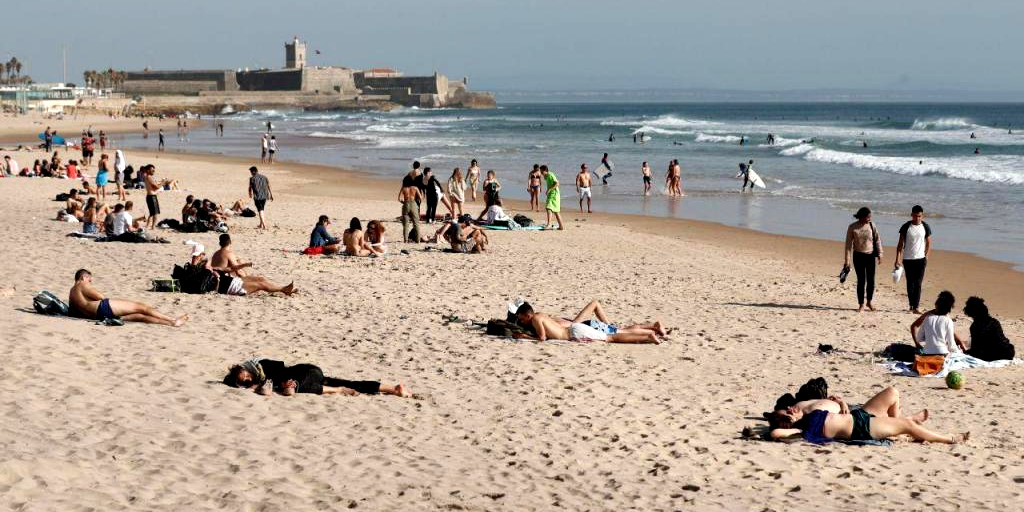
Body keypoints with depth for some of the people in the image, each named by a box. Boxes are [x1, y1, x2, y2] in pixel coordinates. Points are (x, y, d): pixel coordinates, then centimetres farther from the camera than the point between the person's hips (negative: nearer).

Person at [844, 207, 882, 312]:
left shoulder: (871, 225, -1)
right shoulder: (852, 228, -7)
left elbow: (877, 240, 5)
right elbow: (849, 244, -4)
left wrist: (879, 254, 0)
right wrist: (847, 260, -6)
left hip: (870, 256, 2)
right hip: (858, 256, -2)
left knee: (871, 280, 4)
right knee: (861, 281, -2)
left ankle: (869, 302, 23)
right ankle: (861, 305, 9)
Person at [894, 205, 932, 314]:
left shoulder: (926, 227, 0)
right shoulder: (906, 227, -4)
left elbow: (928, 244, 9)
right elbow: (900, 244, 0)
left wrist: (926, 258, 1)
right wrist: (897, 259, -6)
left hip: (920, 259, 0)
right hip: (907, 259, 0)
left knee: (918, 284, -6)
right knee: (910, 283, 8)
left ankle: (915, 307, -8)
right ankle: (911, 305, 21)